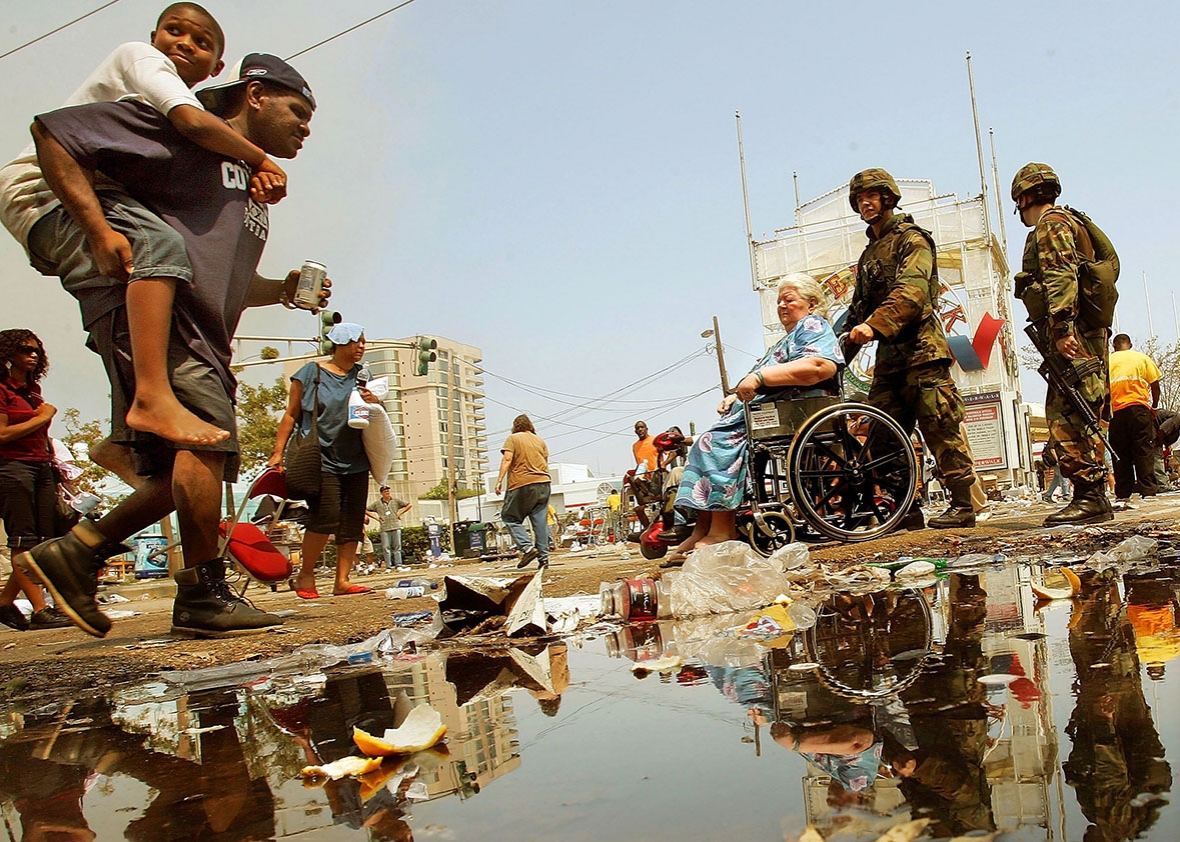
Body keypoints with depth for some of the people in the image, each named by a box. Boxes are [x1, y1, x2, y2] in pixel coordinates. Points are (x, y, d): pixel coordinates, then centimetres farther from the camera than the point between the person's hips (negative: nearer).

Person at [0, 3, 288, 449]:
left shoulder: (165, 124, 24)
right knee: (161, 243, -32)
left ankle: (122, 439, 15)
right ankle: (153, 398, -47)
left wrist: (255, 175, -10)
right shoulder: (141, 55, -1)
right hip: (42, 190, -10)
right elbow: (194, 122, -21)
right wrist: (261, 159, -10)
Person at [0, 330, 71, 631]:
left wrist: (53, 460, 17)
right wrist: (42, 417, -4)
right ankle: (40, 610, -11)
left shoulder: (33, 390, 21)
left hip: (41, 468, 8)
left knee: (44, 539, 2)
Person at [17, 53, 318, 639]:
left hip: (202, 338, 10)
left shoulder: (252, 184, 29)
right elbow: (53, 132, -3)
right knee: (207, 432, -19)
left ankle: (75, 553, 13)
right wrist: (101, 232, -14)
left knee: (186, 472, 4)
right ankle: (204, 596, -13)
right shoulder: (185, 130, 2)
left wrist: (283, 290, 14)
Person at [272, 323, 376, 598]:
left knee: (352, 523, -1)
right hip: (320, 459, -5)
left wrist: (373, 402, -2)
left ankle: (342, 581, 5)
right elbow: (292, 414, 4)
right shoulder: (311, 372, 4)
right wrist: (278, 451, -3)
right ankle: (306, 574, 1)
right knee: (326, 516, -17)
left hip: (355, 461, 5)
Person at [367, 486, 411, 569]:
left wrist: (400, 513, 5)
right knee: (386, 547, -4)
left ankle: (398, 564, 4)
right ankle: (389, 566, -2)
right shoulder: (377, 503, 8)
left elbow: (409, 505, 14)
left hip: (396, 527, 0)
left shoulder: (396, 501, 10)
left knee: (397, 546, 1)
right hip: (384, 528, 0)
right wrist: (376, 517, 2)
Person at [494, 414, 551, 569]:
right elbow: (545, 462, 17)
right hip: (543, 482, 5)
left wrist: (500, 480, -11)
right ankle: (543, 556, -1)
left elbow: (507, 459, -8)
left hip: (522, 483, -5)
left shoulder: (513, 439, 4)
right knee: (540, 520, 4)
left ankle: (527, 547, -13)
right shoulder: (540, 440, 18)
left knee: (510, 517, 4)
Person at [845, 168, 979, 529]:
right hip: (888, 355, 8)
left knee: (940, 427, -8)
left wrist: (874, 325, -32)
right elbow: (859, 308, 26)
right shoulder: (869, 253, 24)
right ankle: (905, 509, 9)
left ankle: (963, 505, -3)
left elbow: (911, 291, -19)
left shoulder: (911, 239, -2)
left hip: (921, 349, -8)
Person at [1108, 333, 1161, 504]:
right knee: (1144, 450, 0)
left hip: (1116, 411, 2)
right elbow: (1155, 384, 4)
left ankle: (1122, 494, 0)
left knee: (1120, 453, 3)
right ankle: (1147, 489, -7)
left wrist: (1106, 410, 11)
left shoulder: (1107, 361, 11)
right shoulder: (1142, 358, 9)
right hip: (1138, 407, -1)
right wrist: (1154, 406, 16)